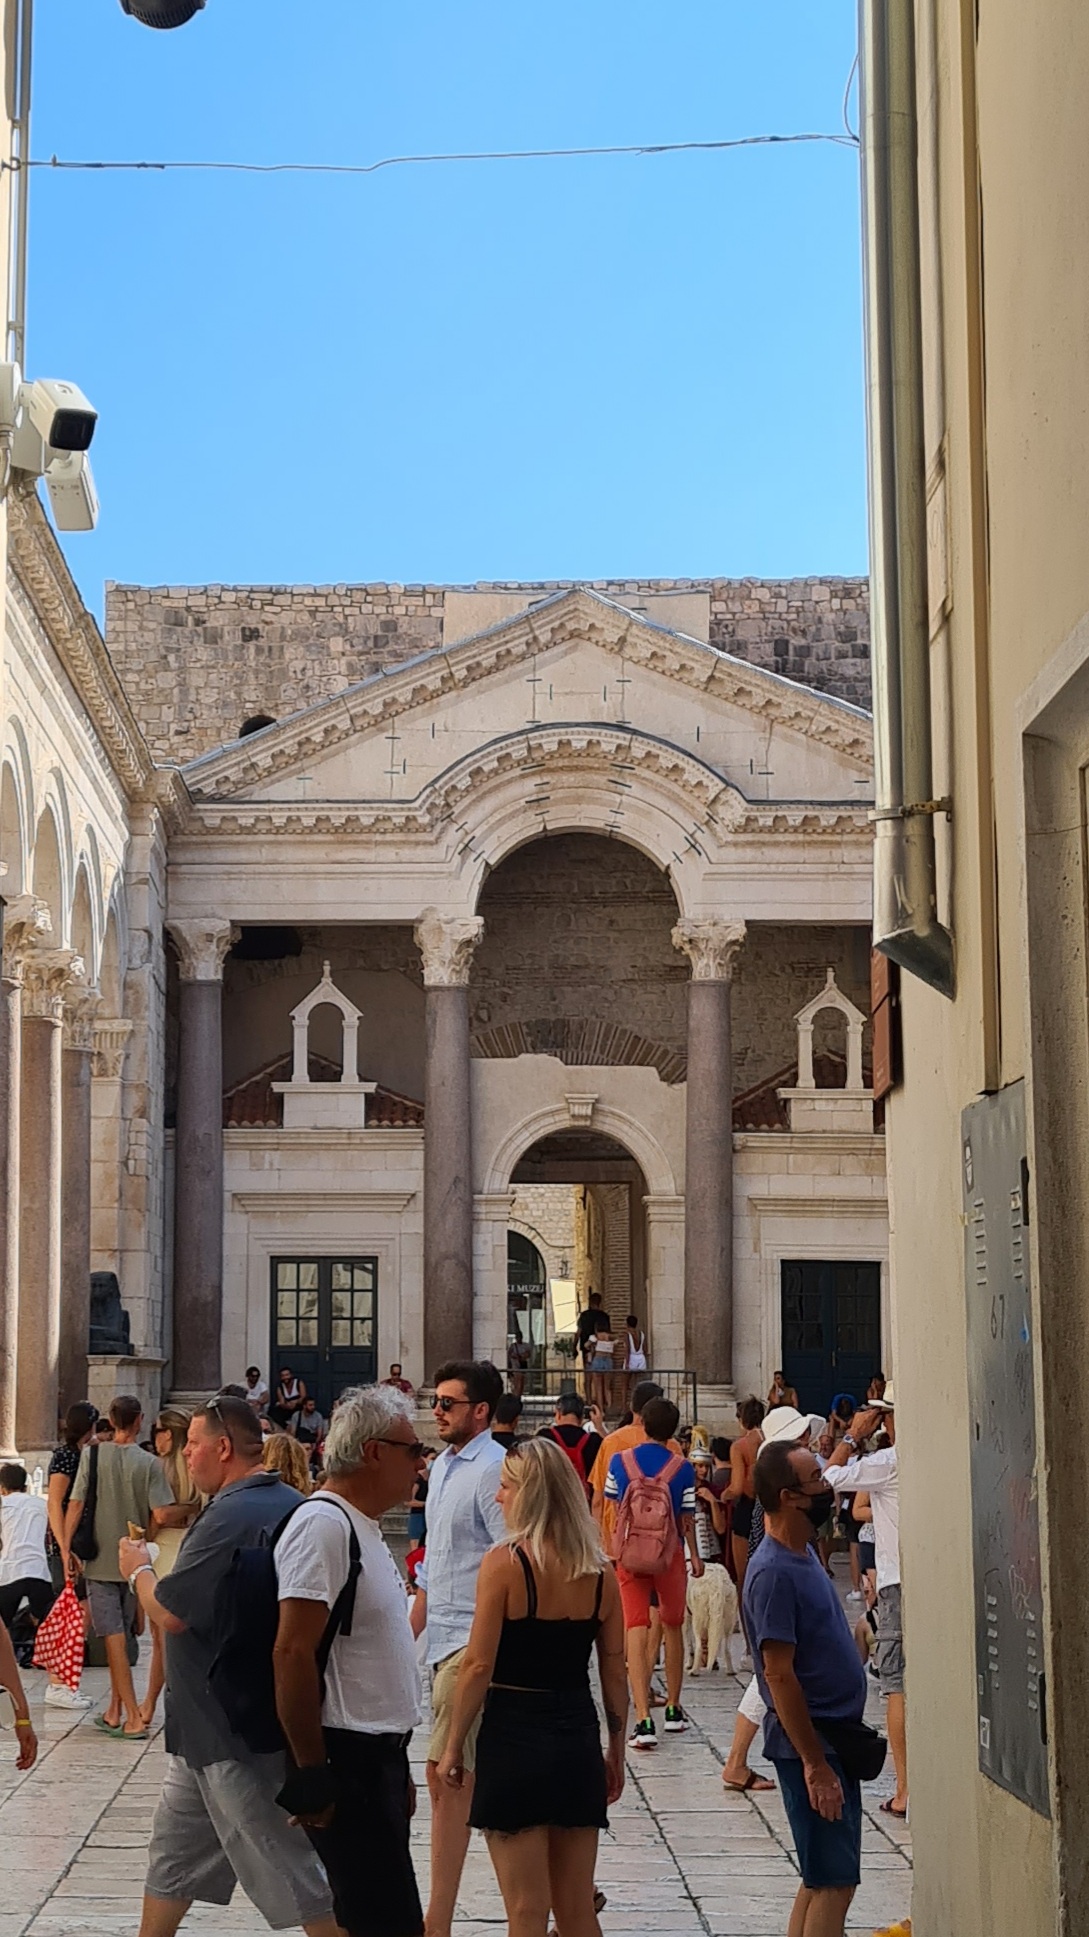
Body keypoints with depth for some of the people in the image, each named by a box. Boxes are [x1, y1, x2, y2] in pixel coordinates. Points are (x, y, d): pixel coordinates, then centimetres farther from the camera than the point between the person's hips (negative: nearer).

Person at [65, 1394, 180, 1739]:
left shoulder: (91, 1454, -6)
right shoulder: (149, 1463, -7)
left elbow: (76, 1506, -7)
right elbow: (161, 1516, -16)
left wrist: (67, 1549, 2)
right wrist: (187, 1511, 5)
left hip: (99, 1559, -1)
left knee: (114, 1638, -2)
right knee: (121, 1635, 15)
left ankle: (133, 1717, -8)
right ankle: (114, 1711, 19)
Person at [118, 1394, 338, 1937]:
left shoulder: (231, 1517, -23)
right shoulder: (289, 1504, 9)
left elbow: (169, 1614, -22)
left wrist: (139, 1570, -3)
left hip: (233, 1734, -11)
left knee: (289, 1868, -3)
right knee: (172, 1857, 20)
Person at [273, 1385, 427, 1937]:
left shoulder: (363, 1526, 16)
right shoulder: (322, 1524, -16)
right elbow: (293, 1653, -22)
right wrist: (311, 1776, -22)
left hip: (378, 1759, 10)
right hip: (347, 1762, -10)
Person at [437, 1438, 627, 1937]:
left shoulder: (504, 1562, -11)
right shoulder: (600, 1573, 3)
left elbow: (479, 1666, -13)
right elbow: (615, 1674, 7)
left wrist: (453, 1746, -4)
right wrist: (616, 1755, 17)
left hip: (514, 1735, -5)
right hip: (578, 1738, 5)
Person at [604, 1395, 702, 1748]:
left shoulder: (620, 1461, -4)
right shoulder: (682, 1468, -8)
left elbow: (612, 1504, 8)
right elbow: (687, 1518, -2)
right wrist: (695, 1555, 13)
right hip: (670, 1553, 0)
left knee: (635, 1631, -4)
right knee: (672, 1627, 18)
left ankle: (644, 1721, -15)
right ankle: (673, 1711, 28)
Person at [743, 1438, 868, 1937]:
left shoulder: (802, 1553, 10)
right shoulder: (773, 1573, -21)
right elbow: (779, 1675, -23)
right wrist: (815, 1764, -22)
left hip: (832, 1736, 10)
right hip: (811, 1745, -10)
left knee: (822, 1877, 16)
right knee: (833, 1883, -8)